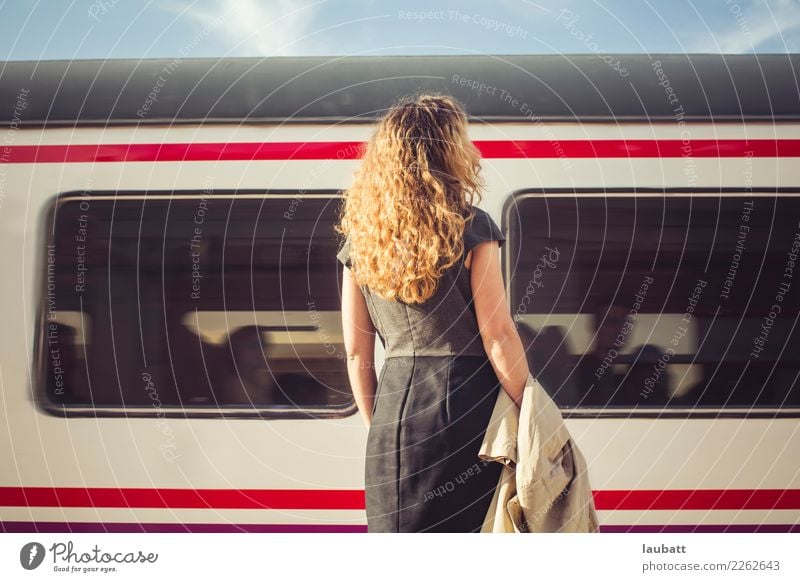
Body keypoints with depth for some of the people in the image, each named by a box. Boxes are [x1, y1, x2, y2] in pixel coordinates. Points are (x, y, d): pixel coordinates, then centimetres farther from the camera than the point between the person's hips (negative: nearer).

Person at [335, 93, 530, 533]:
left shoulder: (361, 237, 7)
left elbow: (356, 351, 10)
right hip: (465, 403, -4)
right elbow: (498, 336, -10)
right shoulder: (470, 227, -6)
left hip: (394, 412, 5)